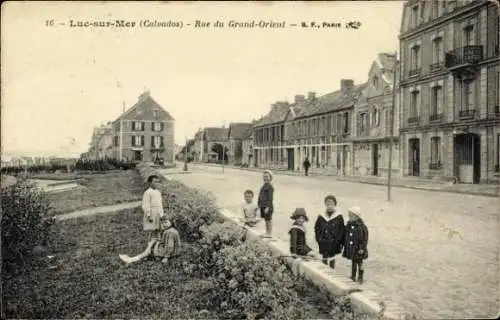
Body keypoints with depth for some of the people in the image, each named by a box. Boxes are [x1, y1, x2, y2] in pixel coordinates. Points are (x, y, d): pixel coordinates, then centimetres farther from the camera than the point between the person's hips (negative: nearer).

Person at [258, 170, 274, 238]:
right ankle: (267, 233, 24)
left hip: (268, 206, -9)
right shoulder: (264, 186, 13)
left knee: (269, 220, -1)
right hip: (263, 206, 9)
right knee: (266, 220, 15)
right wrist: (259, 204, 18)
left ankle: (269, 234, 6)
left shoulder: (270, 187, -13)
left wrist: (268, 207, -21)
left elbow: (270, 198, -17)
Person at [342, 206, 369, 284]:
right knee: (353, 263, 18)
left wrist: (362, 248, -16)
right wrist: (345, 245, 9)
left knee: (359, 263, 12)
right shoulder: (349, 225, -2)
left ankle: (360, 278, 27)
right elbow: (346, 236, 8)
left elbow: (365, 239, -15)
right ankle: (353, 276, 33)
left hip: (358, 249, -5)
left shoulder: (362, 227, -18)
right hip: (351, 248, 5)